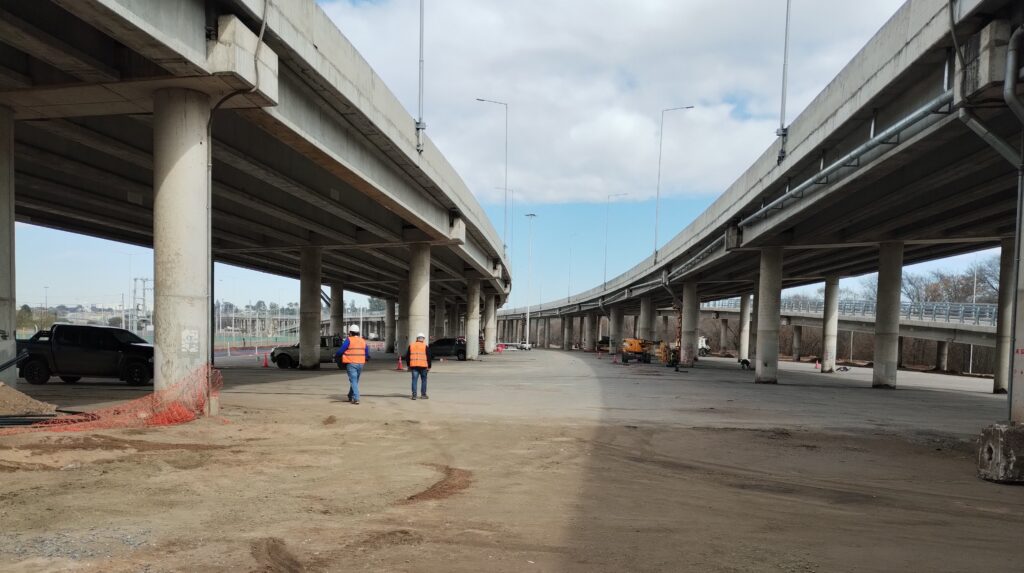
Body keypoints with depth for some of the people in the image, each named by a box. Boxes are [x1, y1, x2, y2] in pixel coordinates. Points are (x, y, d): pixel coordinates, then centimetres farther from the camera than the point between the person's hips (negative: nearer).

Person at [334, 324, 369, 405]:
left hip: (351, 363, -6)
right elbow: (367, 352, 16)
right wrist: (366, 358, 35)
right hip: (360, 363, 6)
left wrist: (335, 356, 9)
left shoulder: (349, 340, -9)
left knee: (353, 381, -6)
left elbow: (341, 350, -9)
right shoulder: (363, 341, 10)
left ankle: (356, 399, -15)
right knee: (355, 381, 18)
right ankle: (350, 396, 30)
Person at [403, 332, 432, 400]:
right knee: (424, 380, 9)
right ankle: (423, 394, 10)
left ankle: (414, 395, -3)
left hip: (414, 366, 2)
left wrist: (408, 365, 22)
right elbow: (429, 357, 0)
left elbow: (407, 356, 14)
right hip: (423, 366, -2)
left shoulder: (411, 345, 10)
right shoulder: (425, 346, 0)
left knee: (414, 380, 3)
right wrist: (429, 366, 8)